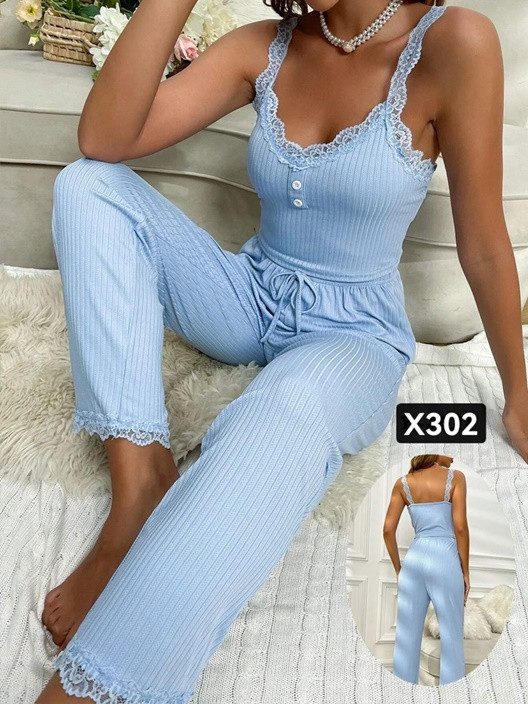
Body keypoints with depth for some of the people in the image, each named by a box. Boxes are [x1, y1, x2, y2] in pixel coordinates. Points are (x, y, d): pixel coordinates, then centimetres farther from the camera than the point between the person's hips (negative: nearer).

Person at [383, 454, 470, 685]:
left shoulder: (403, 483, 7)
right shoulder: (455, 477, -2)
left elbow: (388, 530, 3)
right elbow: (460, 527, -8)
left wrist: (398, 569, 14)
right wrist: (465, 571, 0)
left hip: (414, 559, 4)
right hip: (445, 558, -4)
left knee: (406, 637, 9)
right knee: (451, 638, 6)